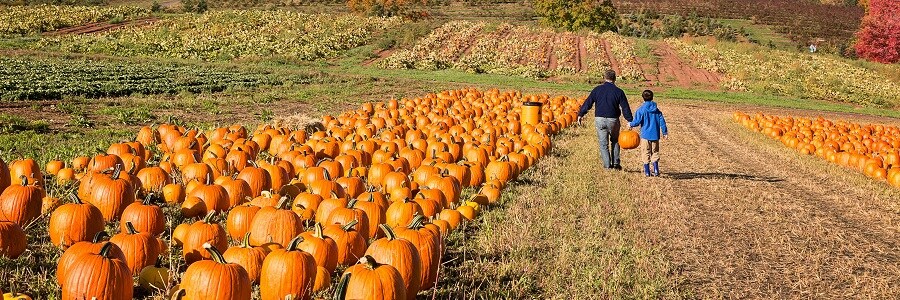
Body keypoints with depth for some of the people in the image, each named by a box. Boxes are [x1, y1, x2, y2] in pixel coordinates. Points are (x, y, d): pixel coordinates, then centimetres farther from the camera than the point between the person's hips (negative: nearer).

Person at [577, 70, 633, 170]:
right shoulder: (619, 92, -2)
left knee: (603, 143, 7)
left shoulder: (597, 89, 0)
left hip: (600, 119, 0)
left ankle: (607, 164, 2)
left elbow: (588, 103, 2)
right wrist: (630, 121, 2)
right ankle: (615, 162, 13)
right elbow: (625, 108, -2)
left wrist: (580, 114, 10)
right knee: (615, 141, 19)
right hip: (613, 119, 0)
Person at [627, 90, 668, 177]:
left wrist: (631, 124, 8)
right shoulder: (657, 110, 6)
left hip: (645, 135, -3)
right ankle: (656, 170, 6)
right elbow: (662, 122, 6)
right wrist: (665, 132, 14)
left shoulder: (641, 110, -7)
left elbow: (637, 121, -12)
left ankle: (647, 172, 5)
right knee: (655, 153, 12)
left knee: (646, 153, 4)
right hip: (655, 135, 3)